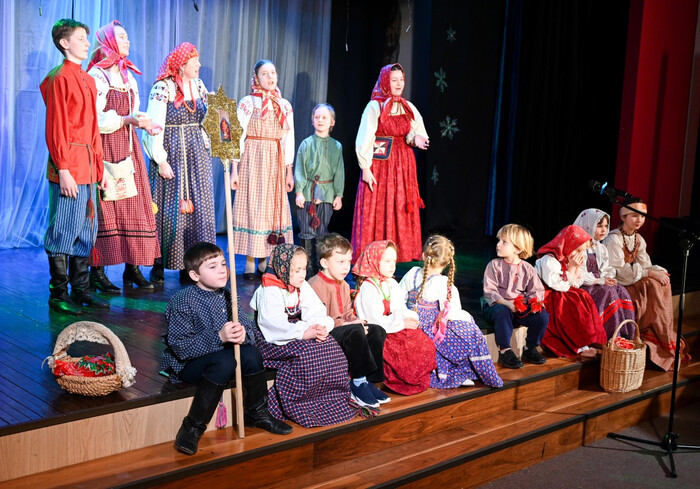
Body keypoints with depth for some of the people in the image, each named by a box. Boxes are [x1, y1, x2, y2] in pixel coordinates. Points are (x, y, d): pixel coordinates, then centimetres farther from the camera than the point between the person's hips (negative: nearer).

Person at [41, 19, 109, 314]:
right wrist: (63, 170, -18)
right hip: (68, 168, -8)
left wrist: (100, 168, 15)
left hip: (88, 166, 9)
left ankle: (81, 289, 21)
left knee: (86, 230, 12)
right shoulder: (58, 78, -8)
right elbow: (56, 127, -13)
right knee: (63, 231, -2)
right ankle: (58, 295, 7)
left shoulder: (88, 80, 17)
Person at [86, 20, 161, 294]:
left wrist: (145, 124, 2)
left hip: (128, 147, 8)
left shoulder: (127, 76, 18)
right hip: (105, 148, -7)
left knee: (134, 206, 4)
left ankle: (132, 268, 11)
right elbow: (95, 119, -14)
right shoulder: (96, 76, -7)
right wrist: (127, 120, -22)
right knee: (105, 207, -7)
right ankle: (97, 273, 0)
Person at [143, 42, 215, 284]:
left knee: (197, 208, 3)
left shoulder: (199, 87, 10)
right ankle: (158, 266, 8)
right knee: (169, 209, -2)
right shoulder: (163, 88, -9)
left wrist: (206, 153, 7)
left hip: (197, 155, 6)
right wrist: (161, 160, -14)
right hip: (171, 154, -6)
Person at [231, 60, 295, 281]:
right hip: (252, 159, -4)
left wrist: (289, 170, 7)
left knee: (274, 208, 3)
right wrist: (234, 169, -9)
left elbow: (289, 140, 11)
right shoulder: (247, 102, -1)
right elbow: (237, 137, -4)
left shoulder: (285, 105, 10)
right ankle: (250, 263, 3)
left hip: (276, 162, 4)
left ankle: (265, 261, 11)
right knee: (251, 207, -3)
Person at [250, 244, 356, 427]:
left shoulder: (303, 287, 8)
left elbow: (317, 312, 1)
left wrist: (320, 327, -22)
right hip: (273, 339, -7)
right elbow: (275, 323, -25)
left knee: (329, 346, -15)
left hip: (297, 332, 7)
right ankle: (301, 407, -19)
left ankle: (332, 401, -6)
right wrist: (304, 332, -31)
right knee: (304, 351, -32)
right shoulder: (268, 292, -15)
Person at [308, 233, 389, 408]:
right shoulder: (316, 285, -15)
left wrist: (356, 321, -5)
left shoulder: (344, 285, 17)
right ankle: (358, 382, -23)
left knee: (377, 331, -9)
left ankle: (369, 381, -9)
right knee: (355, 331, -34)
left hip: (343, 329, 9)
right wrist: (343, 324, -23)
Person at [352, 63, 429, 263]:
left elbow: (419, 133, 14)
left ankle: (399, 255, 10)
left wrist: (416, 139, -10)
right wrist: (365, 168, -14)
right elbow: (364, 140, -7)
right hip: (379, 165, -4)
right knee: (375, 213, -3)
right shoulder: (374, 107, -3)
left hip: (403, 166, 5)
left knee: (401, 212, 3)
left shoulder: (409, 108, 11)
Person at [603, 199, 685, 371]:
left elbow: (645, 266, 5)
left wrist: (658, 272, -17)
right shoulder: (614, 239, -15)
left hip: (633, 282, 8)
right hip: (616, 285, -8)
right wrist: (650, 273, -21)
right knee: (652, 286, -24)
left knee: (661, 283, -14)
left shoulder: (638, 239, 11)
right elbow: (619, 271, -21)